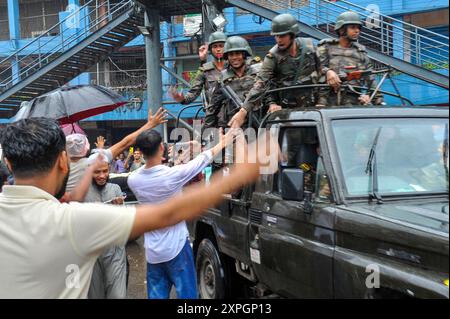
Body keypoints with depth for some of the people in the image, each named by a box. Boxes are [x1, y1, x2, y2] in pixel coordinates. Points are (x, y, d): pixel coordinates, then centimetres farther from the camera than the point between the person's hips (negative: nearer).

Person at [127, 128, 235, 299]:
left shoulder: (133, 180, -7)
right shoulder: (173, 174, -19)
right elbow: (204, 159, -3)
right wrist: (222, 143, 13)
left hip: (152, 252, 5)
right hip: (176, 248, -4)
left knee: (157, 296, 12)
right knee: (186, 295, 7)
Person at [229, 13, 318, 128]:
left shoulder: (309, 45, -2)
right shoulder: (273, 56, -11)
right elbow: (260, 84, -19)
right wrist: (243, 111, -29)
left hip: (312, 106, 2)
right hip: (286, 109, -2)